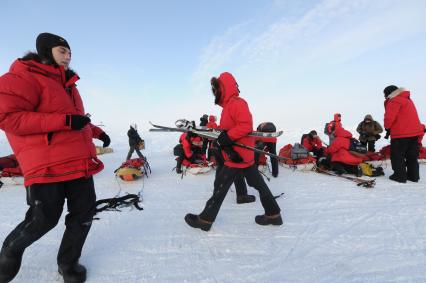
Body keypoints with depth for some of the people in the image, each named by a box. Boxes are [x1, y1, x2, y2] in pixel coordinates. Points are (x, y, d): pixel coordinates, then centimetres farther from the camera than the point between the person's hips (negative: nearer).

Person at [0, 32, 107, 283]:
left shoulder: (68, 83, 21)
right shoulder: (23, 76, -4)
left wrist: (96, 131, 17)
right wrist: (64, 121, -22)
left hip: (80, 162, 8)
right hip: (47, 165, -8)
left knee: (84, 213, 8)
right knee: (44, 220, 3)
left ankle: (68, 262, 29)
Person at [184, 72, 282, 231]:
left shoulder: (237, 103, -15)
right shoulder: (229, 105, 16)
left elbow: (246, 125, -26)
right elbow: (225, 128, 18)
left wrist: (227, 137, -25)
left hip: (237, 155, -10)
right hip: (245, 154, 10)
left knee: (220, 186, 0)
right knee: (258, 183, 15)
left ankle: (205, 220, 13)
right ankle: (273, 215, 27)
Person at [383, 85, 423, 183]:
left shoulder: (394, 101, -11)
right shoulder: (408, 99, 21)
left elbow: (389, 117, -17)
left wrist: (387, 127, 4)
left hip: (401, 133, -9)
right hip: (414, 132, 9)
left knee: (397, 156, 1)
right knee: (412, 156, 15)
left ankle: (400, 176, 3)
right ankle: (413, 175, 20)